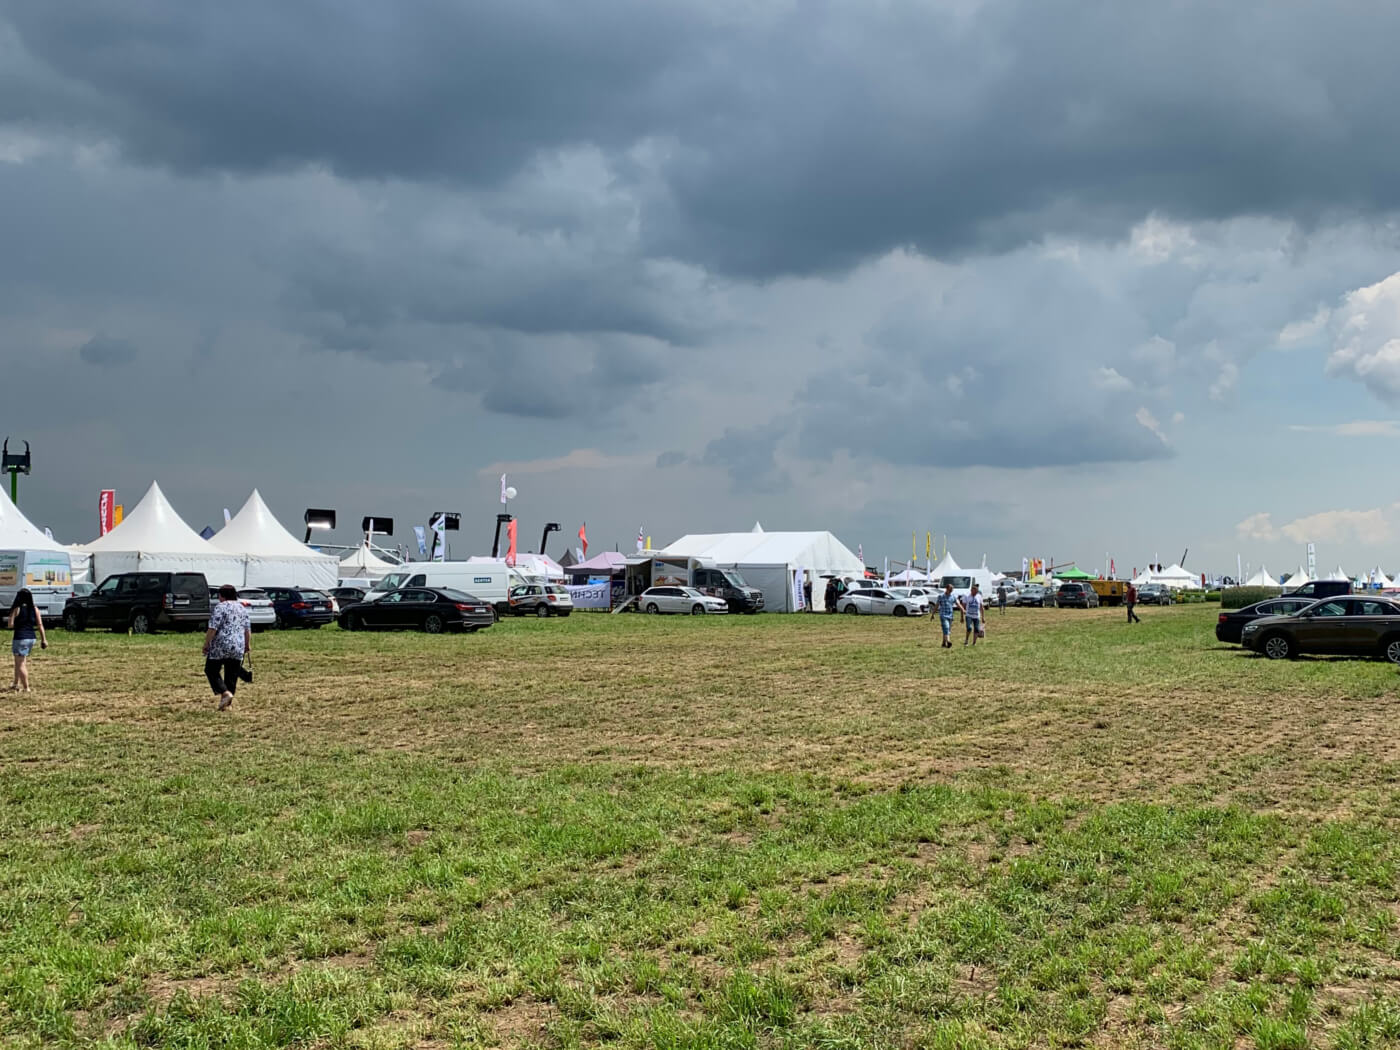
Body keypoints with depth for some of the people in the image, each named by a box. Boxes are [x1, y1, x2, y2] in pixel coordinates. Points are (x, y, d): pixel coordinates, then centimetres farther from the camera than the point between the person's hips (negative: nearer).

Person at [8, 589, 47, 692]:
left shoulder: (17, 609, -9)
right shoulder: (35, 609, 2)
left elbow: (10, 625, -10)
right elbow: (40, 625, 0)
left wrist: (16, 625, 12)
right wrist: (44, 639, 3)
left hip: (20, 638, -6)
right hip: (32, 637, 6)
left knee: (21, 664, 3)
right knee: (19, 662, 21)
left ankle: (26, 687, 1)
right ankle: (16, 684, 27)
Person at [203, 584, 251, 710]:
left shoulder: (219, 608, -7)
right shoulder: (242, 608, 13)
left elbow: (213, 629, -14)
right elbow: (247, 630, 14)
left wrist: (206, 644, -8)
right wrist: (248, 645, 22)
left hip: (220, 646, -6)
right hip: (238, 647, 6)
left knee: (211, 671, 8)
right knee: (232, 676, 9)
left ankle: (225, 693, -9)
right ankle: (226, 704, 10)